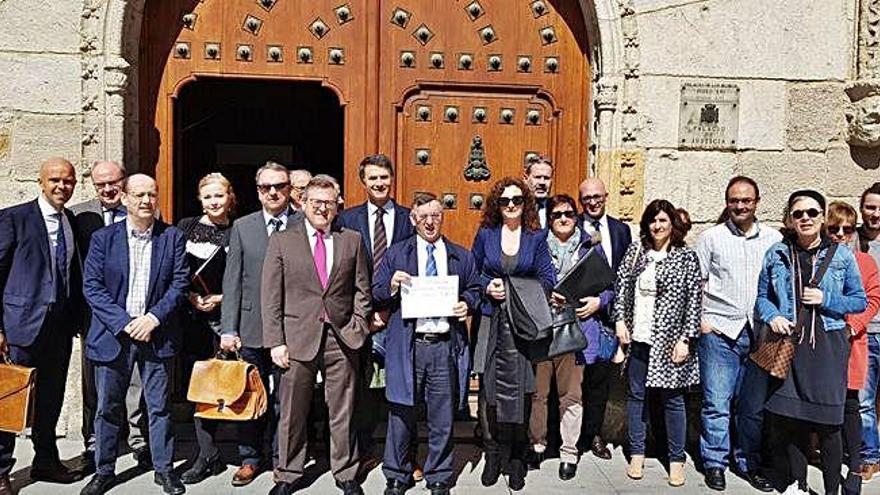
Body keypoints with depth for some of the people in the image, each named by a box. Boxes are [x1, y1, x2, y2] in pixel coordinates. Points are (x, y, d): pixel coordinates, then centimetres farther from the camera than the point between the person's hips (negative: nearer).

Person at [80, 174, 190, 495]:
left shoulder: (173, 237, 2)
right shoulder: (103, 238, 2)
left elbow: (180, 283, -1)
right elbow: (92, 286, -3)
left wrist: (153, 318, -13)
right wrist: (124, 323, -13)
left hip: (156, 334, 0)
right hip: (113, 334, 0)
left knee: (159, 406, 8)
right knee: (108, 407, 10)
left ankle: (164, 469, 22)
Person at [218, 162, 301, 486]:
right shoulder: (242, 227, 6)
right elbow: (232, 282, 3)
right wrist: (228, 329, -2)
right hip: (252, 328, 2)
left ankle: (281, 458, 25)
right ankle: (251, 459, 27)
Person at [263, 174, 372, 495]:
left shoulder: (352, 240, 9)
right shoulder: (281, 241, 4)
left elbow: (362, 290, 10)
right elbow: (271, 298, 1)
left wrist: (357, 327, -1)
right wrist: (276, 342, -5)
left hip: (342, 339, 1)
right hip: (298, 338, -1)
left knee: (343, 412, 9)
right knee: (293, 412, 9)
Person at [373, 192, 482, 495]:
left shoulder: (462, 257, 13)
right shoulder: (396, 254, 10)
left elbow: (474, 289, 17)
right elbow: (376, 294, 8)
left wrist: (467, 303, -4)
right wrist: (392, 286, -12)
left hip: (445, 345, 1)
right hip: (407, 345, -1)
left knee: (443, 417, 8)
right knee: (402, 413, 7)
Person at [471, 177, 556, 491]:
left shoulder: (537, 237, 6)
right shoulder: (485, 234, 8)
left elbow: (547, 279, 5)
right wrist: (487, 288, -5)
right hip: (491, 321, 1)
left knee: (519, 390, -1)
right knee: (489, 389, 0)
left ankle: (515, 458, 14)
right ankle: (492, 455, 14)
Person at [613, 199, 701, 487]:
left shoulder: (686, 257, -3)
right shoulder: (635, 250, 6)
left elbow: (694, 301, -6)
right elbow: (621, 285, 9)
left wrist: (685, 339, -11)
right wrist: (620, 320, -1)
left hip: (670, 340, -3)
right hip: (637, 337, 3)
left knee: (672, 399, 6)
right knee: (635, 395, 10)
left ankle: (676, 460, 19)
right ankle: (637, 454, 23)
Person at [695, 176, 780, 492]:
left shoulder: (774, 239, 9)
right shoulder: (711, 238, 4)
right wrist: (700, 321, -6)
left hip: (760, 333, 2)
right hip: (719, 331, -2)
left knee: (754, 406, 10)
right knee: (717, 403, 0)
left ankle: (748, 463, 25)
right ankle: (714, 463, 14)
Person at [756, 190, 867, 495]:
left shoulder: (841, 255, 2)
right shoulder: (777, 254, 6)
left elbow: (859, 301, 6)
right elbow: (762, 297, 11)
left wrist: (825, 299, -10)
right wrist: (772, 317, -8)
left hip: (827, 346, -2)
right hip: (789, 344, 2)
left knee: (827, 423, -2)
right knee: (789, 417, 9)